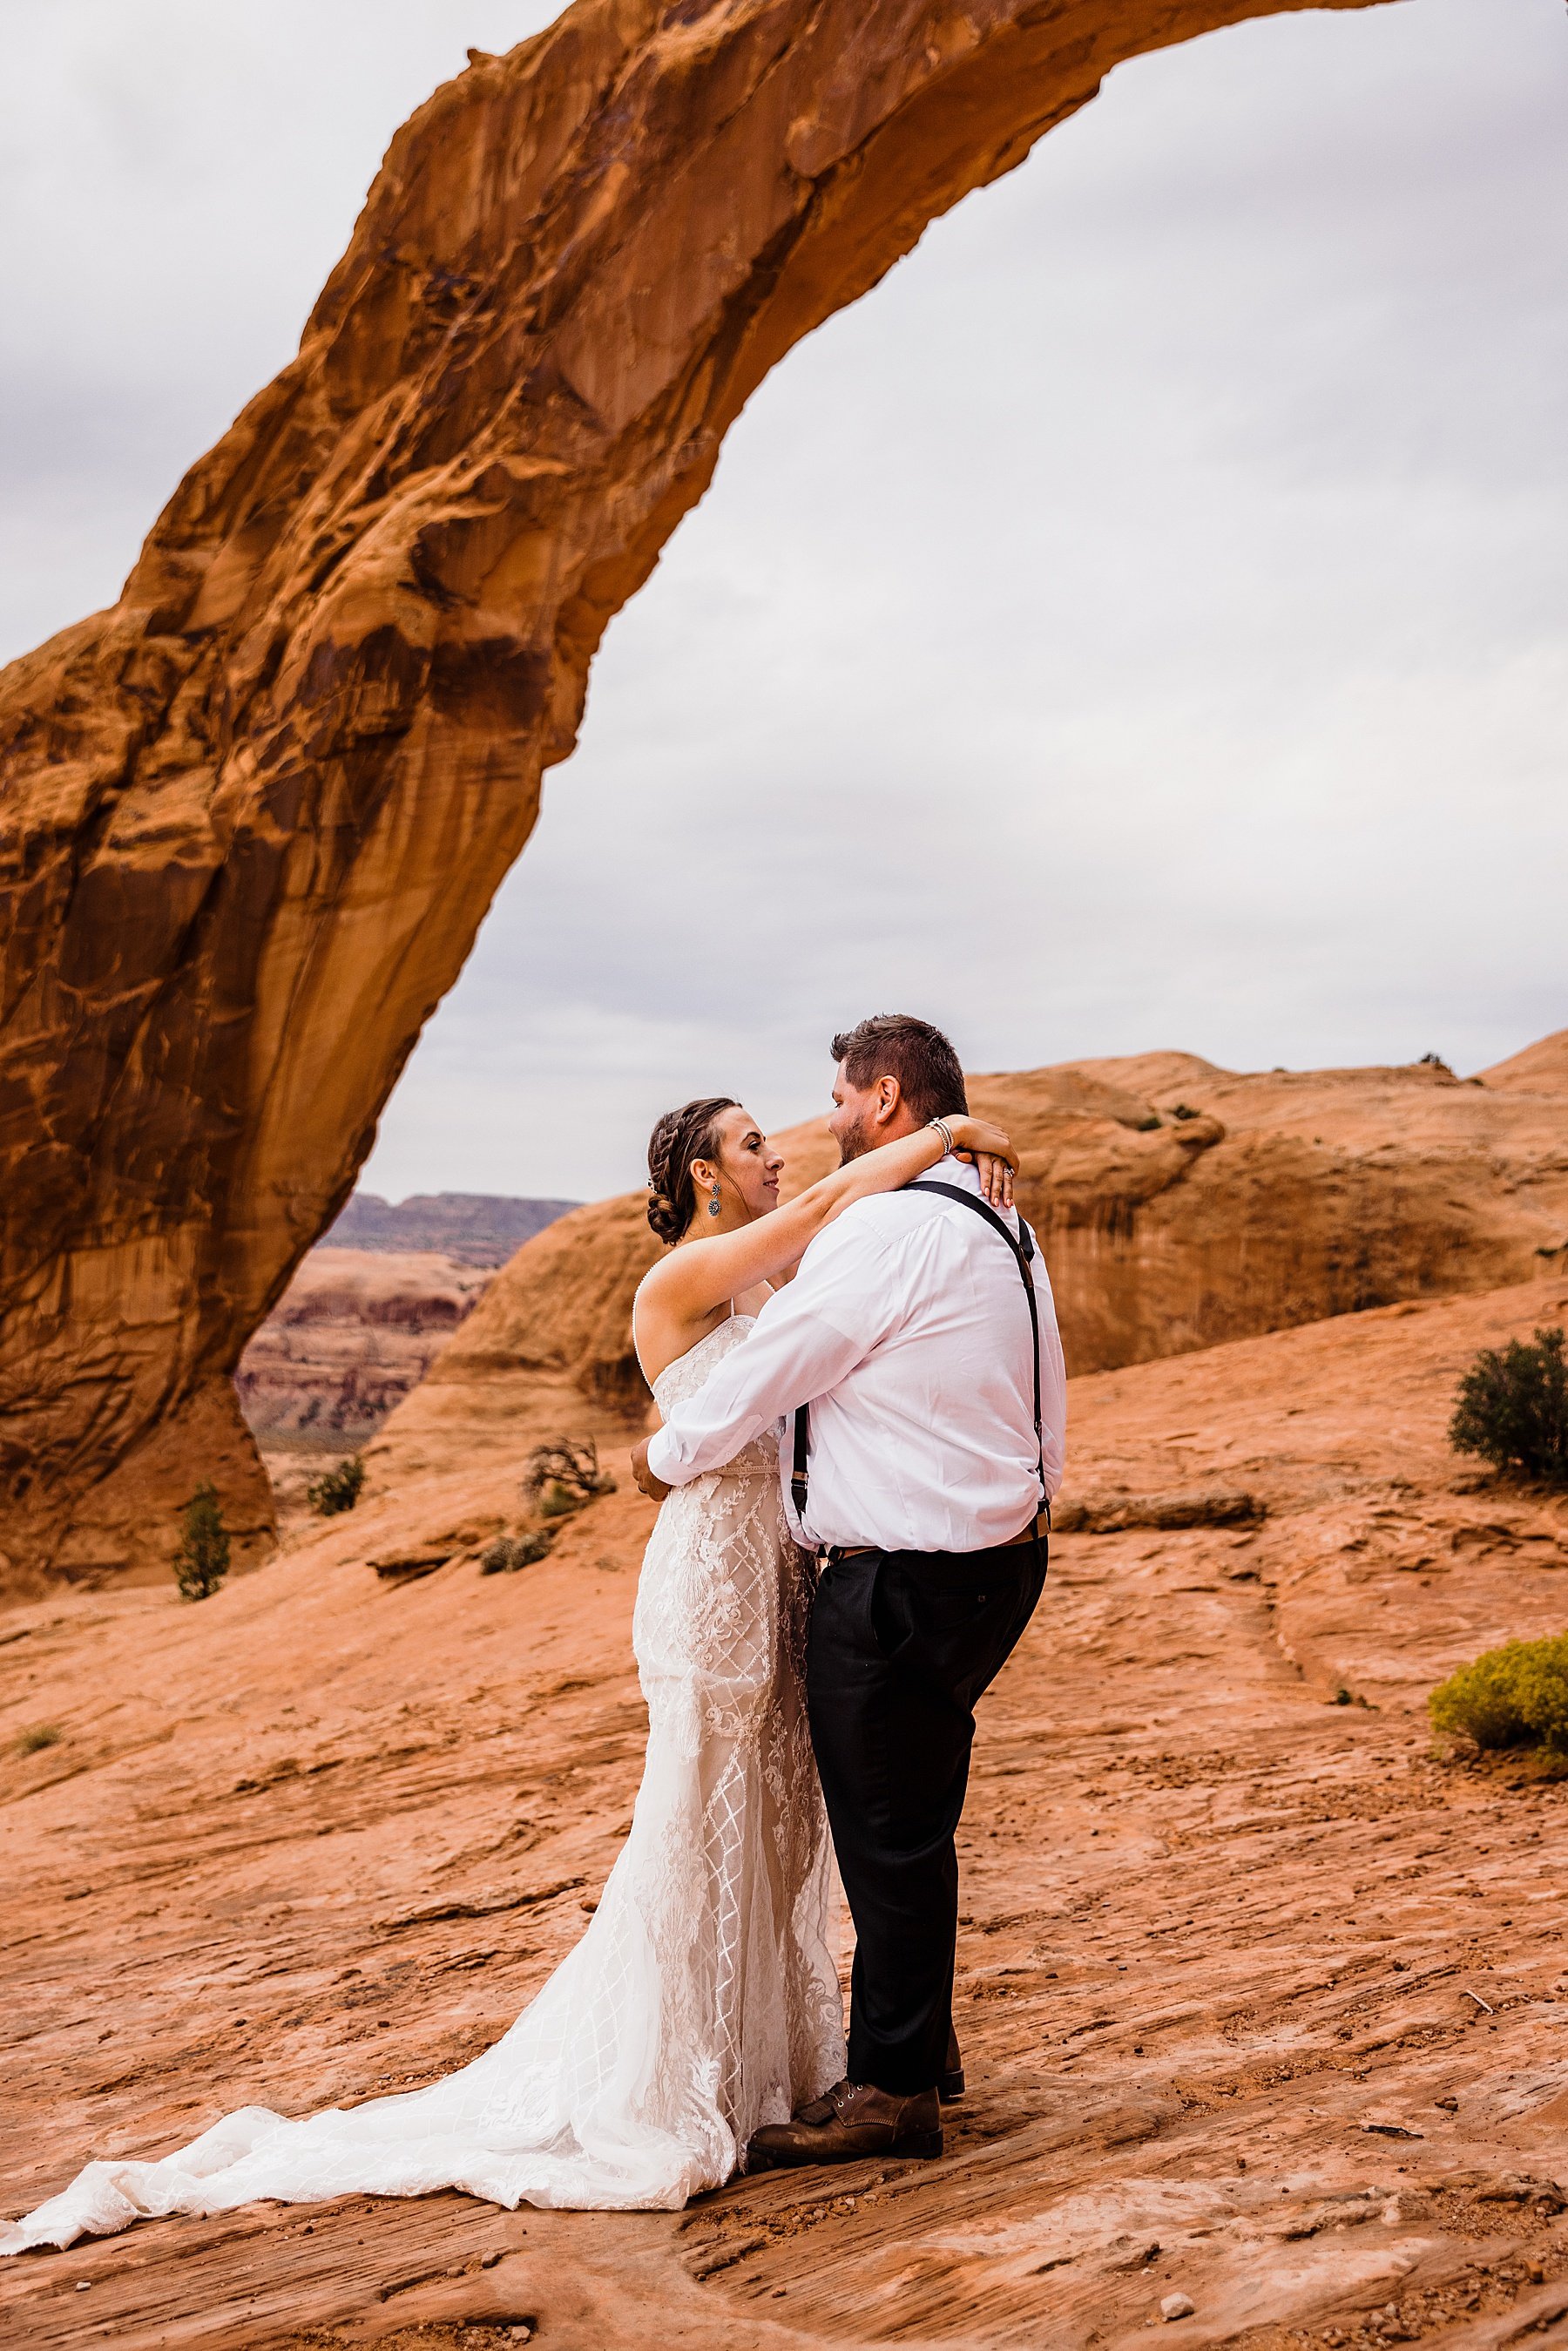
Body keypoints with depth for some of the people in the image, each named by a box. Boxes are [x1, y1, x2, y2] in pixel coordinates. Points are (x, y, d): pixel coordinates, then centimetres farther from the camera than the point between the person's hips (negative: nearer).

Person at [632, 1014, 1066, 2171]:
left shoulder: (889, 1228, -19)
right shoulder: (1003, 1226, 11)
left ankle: (892, 2090, 16)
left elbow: (767, 1370, -13)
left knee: (889, 1830, 3)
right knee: (911, 1820, 21)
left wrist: (667, 1455, 3)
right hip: (996, 1553, 10)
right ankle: (922, 2042, 36)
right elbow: (1045, 1413, 14)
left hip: (902, 1584, -10)